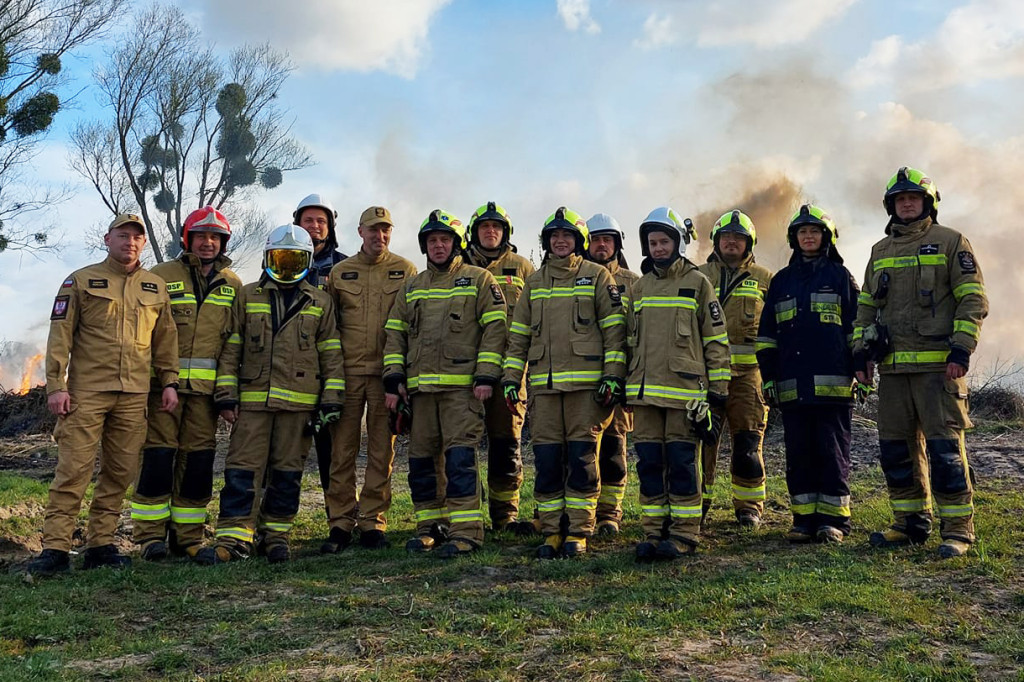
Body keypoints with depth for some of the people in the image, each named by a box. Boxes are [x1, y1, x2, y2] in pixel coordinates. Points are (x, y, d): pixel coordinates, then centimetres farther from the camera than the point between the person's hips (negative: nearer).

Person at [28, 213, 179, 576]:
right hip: (87, 392, -3)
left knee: (120, 472, 5)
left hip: (135, 395, 4)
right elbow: (60, 337, 0)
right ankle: (55, 547, -1)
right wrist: (56, 385, -7)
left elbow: (166, 339, 17)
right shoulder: (81, 281, 4)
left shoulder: (156, 287, 13)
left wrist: (169, 382, 10)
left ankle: (101, 544, 15)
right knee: (73, 469, -6)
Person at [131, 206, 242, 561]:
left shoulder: (232, 285, 13)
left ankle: (188, 536, 15)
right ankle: (151, 535, 7)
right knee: (157, 456, -3)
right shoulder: (161, 276, 5)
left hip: (207, 386, 2)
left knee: (198, 461, 5)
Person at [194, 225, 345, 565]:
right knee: (242, 469, -3)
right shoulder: (247, 296, 10)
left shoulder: (320, 303, 10)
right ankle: (234, 538, 1)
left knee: (287, 471, 6)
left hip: (300, 401, 0)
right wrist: (226, 396, 0)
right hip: (253, 399, 0)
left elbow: (332, 355, 8)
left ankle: (276, 534, 17)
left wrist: (331, 401, 1)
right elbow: (230, 349, 8)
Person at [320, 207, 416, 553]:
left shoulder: (406, 271, 5)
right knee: (342, 450, 2)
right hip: (347, 372, 2)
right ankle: (340, 522, 11)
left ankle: (373, 521, 13)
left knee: (381, 451, 4)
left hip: (387, 373, -1)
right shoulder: (340, 272, 11)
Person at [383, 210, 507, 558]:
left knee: (460, 456, -11)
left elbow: (494, 329, -2)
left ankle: (466, 530, -6)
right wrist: (393, 378, 7)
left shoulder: (479, 280, 4)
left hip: (462, 385, -5)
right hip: (420, 386, 5)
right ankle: (430, 527, 20)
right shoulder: (411, 288, 18)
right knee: (422, 458, 8)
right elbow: (395, 334, 18)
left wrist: (486, 376, -10)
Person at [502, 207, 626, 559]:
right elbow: (519, 334, 17)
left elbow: (614, 328, 2)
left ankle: (578, 533, 9)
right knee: (547, 460, 3)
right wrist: (511, 377, 9)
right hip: (543, 384, 3)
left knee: (582, 460, 0)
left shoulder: (597, 276, 6)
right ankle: (551, 533, 13)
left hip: (586, 383, -3)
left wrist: (613, 375, -6)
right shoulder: (534, 282, 16)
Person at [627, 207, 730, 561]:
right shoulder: (640, 287, 16)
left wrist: (717, 391, -3)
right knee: (649, 462, 6)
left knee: (682, 463, -1)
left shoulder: (697, 283, 2)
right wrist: (627, 384, 17)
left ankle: (684, 534, 8)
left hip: (685, 390, -4)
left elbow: (717, 340, 1)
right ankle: (653, 532, 15)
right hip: (645, 392, 5)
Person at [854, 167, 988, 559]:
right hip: (892, 367, 5)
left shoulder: (951, 243, 3)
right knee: (896, 449, 8)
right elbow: (866, 306, 20)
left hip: (937, 364, -5)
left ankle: (957, 530, 3)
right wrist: (861, 351, 9)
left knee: (944, 446, -6)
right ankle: (911, 525, 20)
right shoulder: (880, 251, 18)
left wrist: (961, 350, -13)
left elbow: (974, 300, -3)